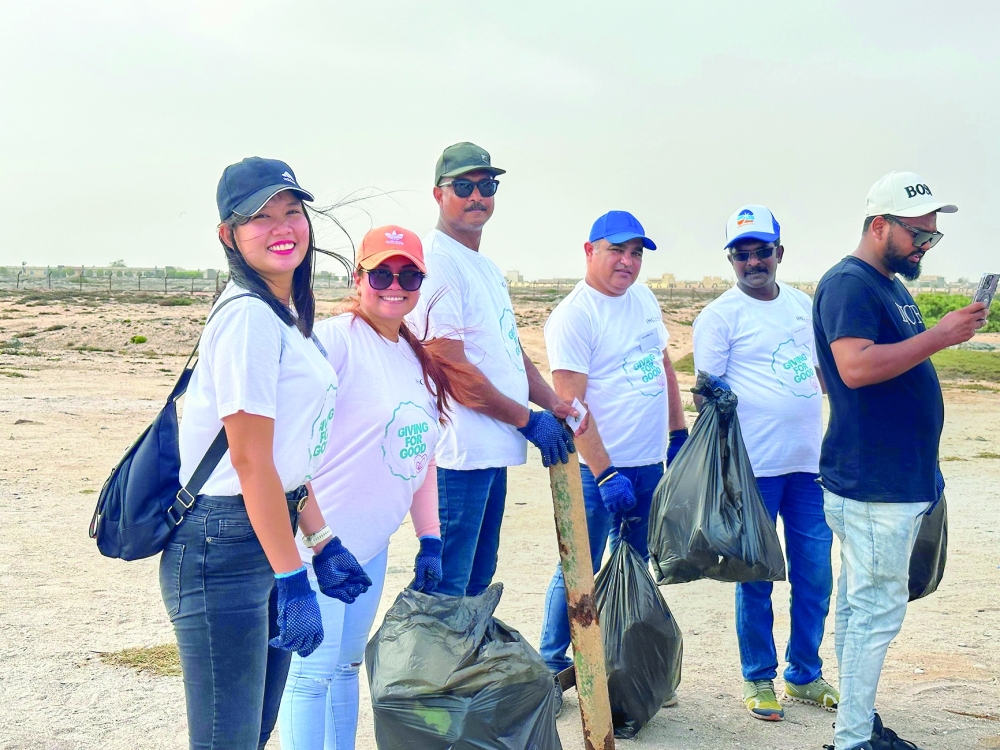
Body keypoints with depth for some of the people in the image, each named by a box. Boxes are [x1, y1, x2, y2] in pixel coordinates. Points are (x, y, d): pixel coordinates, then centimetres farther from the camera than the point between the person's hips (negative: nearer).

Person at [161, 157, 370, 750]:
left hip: (268, 536, 10)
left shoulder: (285, 314, 14)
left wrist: (323, 544, 16)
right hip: (223, 549, -10)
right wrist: (293, 579, -18)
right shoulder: (248, 315, -16)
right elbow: (251, 461, -19)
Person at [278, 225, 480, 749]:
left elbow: (420, 458, 17)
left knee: (346, 666, 16)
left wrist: (430, 541, 13)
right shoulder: (334, 339, -13)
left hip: (372, 543, 8)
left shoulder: (418, 359, 13)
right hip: (318, 542, -8)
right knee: (313, 671, -4)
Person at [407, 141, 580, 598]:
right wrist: (528, 420, -11)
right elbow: (452, 369, -18)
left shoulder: (488, 269, 18)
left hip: (494, 449, 10)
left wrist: (553, 403, 6)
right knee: (448, 588, -5)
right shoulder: (436, 264, -13)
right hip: (460, 453, -10)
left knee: (479, 580, 18)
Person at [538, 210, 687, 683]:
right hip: (599, 467, -7)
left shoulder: (643, 298, 10)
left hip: (650, 465, 7)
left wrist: (679, 434, 15)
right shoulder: (574, 315, -14)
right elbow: (570, 403, -19)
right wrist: (605, 474, -22)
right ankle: (551, 666, 15)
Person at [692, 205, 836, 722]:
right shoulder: (719, 315, -5)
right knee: (756, 577, 4)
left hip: (810, 463, 6)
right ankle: (759, 680, 19)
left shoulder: (803, 304, 12)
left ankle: (804, 674, 26)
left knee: (815, 574, 11)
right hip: (754, 468, -5)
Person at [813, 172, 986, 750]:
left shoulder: (894, 286, 17)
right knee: (879, 610, -6)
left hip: (901, 480, 10)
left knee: (861, 605, 14)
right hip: (872, 483, -10)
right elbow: (856, 366, -28)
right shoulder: (849, 284, -14)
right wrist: (942, 335, -24)